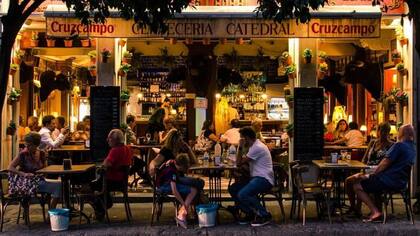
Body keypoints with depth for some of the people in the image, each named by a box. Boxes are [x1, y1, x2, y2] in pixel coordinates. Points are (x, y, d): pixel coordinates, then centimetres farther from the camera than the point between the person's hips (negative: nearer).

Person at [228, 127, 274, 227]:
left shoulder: (257, 147, -15)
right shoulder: (254, 146, 18)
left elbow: (240, 162, -12)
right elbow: (243, 162, 19)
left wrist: (240, 147, -8)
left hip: (264, 179, -11)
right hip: (256, 178, 11)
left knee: (242, 194, -29)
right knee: (232, 189, 2)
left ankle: (265, 215, -12)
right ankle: (250, 213, 6)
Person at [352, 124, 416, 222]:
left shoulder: (399, 145, -16)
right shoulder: (413, 148, 12)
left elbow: (385, 163, -17)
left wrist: (371, 175, -3)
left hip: (390, 181, -9)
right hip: (401, 182, 9)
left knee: (357, 186, -2)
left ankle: (375, 211, -11)